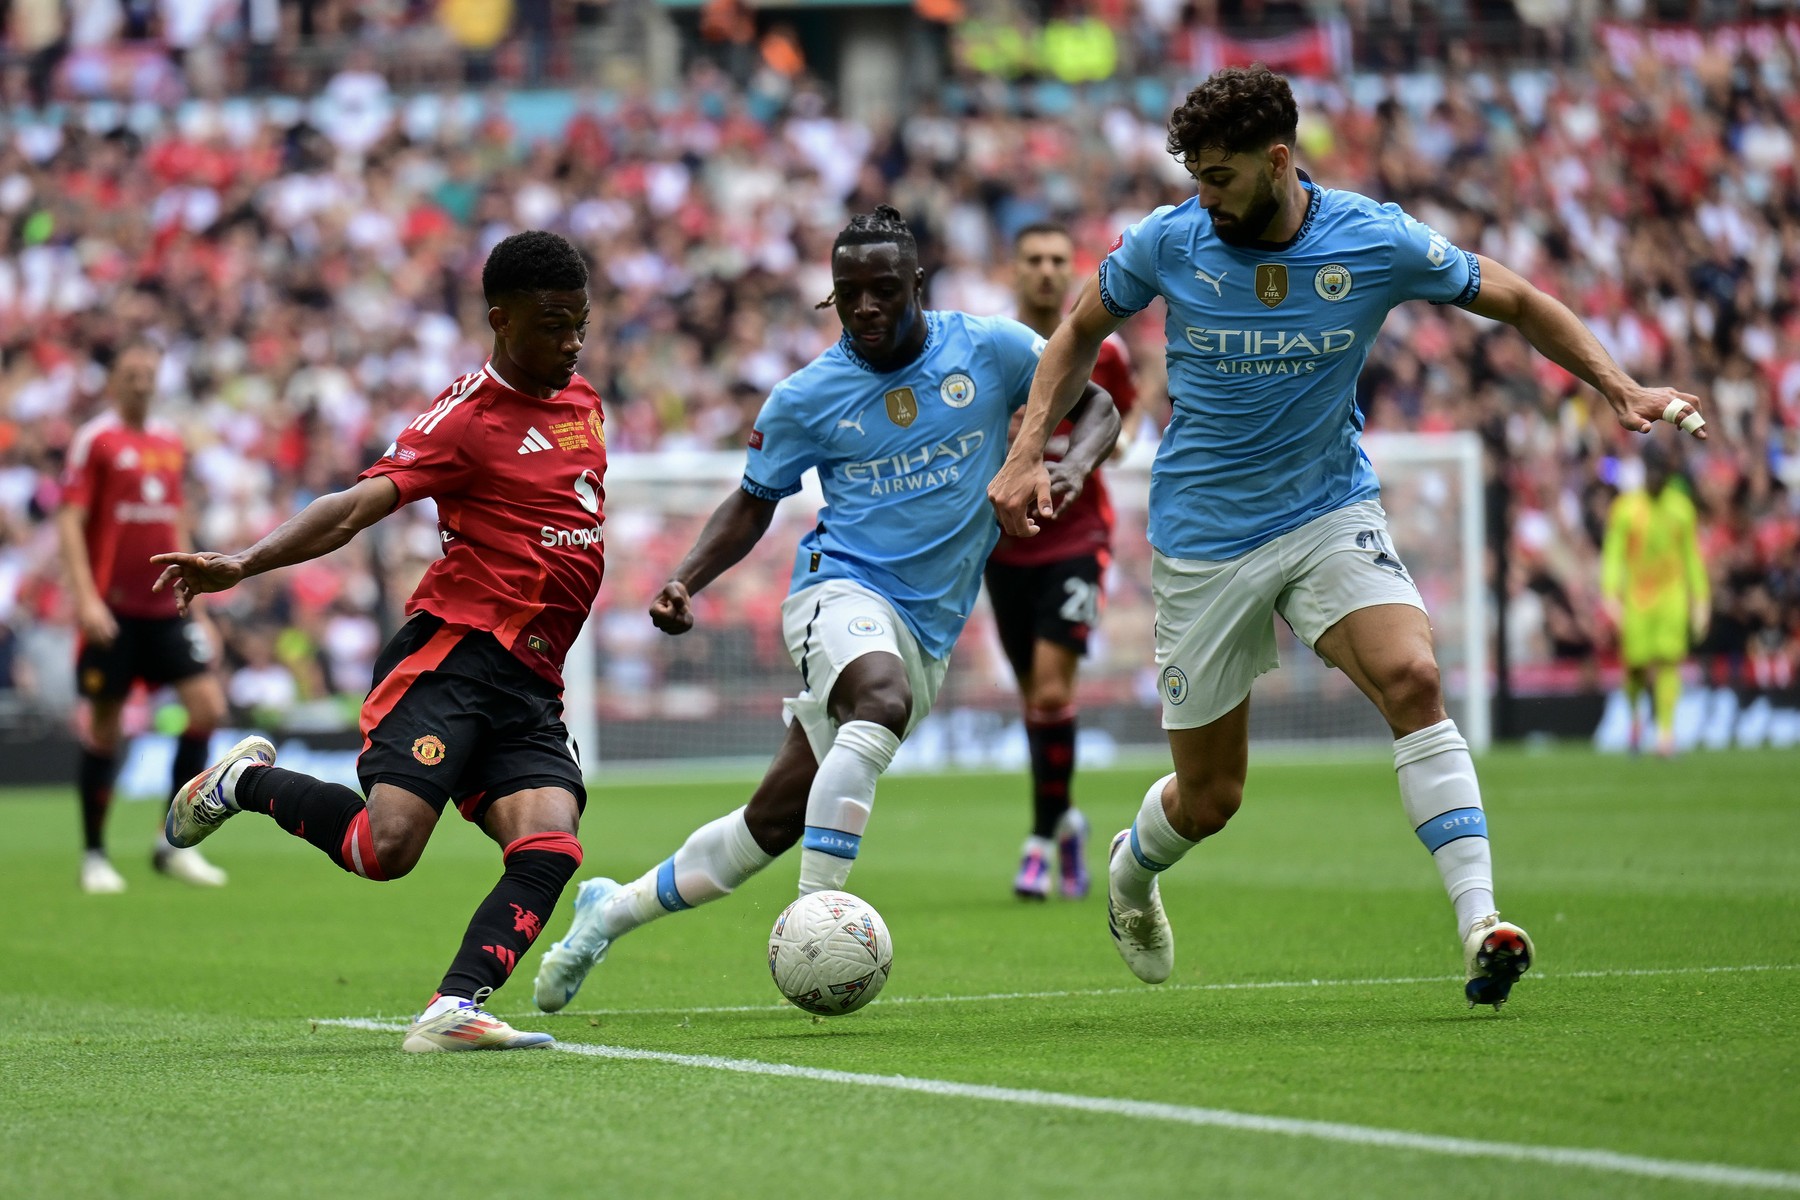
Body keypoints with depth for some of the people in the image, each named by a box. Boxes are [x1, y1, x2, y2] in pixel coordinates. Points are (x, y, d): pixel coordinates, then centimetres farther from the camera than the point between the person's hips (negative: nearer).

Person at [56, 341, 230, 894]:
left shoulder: (170, 442, 13)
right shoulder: (95, 440, -4)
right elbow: (70, 522, -8)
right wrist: (86, 597, -18)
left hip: (165, 608, 5)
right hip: (112, 609, -5)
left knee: (208, 706, -6)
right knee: (105, 728, 0)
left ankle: (173, 843, 3)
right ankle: (94, 855, 12)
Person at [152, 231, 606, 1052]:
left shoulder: (581, 401, 17)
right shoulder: (467, 415, -7)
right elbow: (359, 504, -18)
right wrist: (243, 565, -31)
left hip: (530, 691, 7)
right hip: (453, 657, -7)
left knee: (550, 844, -18)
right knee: (386, 846, -20)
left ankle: (453, 1011, -24)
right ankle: (247, 780, 8)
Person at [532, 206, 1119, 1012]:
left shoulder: (989, 349, 1)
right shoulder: (805, 398, 1)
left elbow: (1096, 406, 11)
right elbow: (753, 503, 13)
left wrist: (1073, 466, -11)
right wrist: (686, 579, -4)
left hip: (927, 634, 3)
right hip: (842, 589, -3)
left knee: (773, 823, 3)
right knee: (883, 701, -39)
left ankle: (615, 909, 23)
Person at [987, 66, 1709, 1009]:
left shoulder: (1377, 241, -12)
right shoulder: (1168, 242, -9)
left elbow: (1515, 302, 0)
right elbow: (1082, 331, 9)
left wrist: (1620, 389, -11)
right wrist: (1027, 453, -2)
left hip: (1331, 510, 0)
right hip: (1203, 535, 0)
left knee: (1411, 678, -29)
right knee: (1209, 797, 6)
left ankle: (1481, 927, -31)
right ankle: (1130, 870, 43)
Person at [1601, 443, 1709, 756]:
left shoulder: (1681, 507, 8)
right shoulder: (1625, 507, -1)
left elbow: (1692, 555, 14)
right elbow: (1613, 553, -4)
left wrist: (1700, 599, 11)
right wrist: (1611, 595, -15)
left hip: (1672, 597, 2)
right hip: (1636, 598, -2)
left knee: (1668, 662, -11)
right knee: (1635, 665, -2)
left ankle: (1666, 730, -13)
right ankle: (1635, 714, 28)